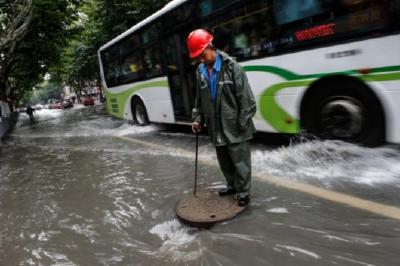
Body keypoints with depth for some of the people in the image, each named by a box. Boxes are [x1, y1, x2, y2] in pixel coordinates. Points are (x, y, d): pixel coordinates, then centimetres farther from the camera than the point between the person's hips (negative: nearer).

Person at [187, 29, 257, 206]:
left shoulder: (231, 67, -11)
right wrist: (197, 119, 8)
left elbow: (245, 98, -12)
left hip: (235, 128, -6)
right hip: (216, 129, 6)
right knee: (224, 162, 19)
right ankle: (232, 185, 39)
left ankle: (243, 191, 23)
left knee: (240, 162, 5)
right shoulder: (200, 72, 8)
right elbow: (199, 100, 17)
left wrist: (243, 123, -14)